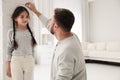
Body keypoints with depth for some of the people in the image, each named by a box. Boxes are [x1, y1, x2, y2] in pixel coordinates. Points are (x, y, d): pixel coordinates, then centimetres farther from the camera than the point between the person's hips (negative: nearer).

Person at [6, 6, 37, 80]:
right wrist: (8, 67, 1)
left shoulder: (30, 32, 5)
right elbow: (9, 50, 1)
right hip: (16, 60, -2)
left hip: (29, 61, 2)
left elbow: (32, 50, 10)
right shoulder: (11, 32, -2)